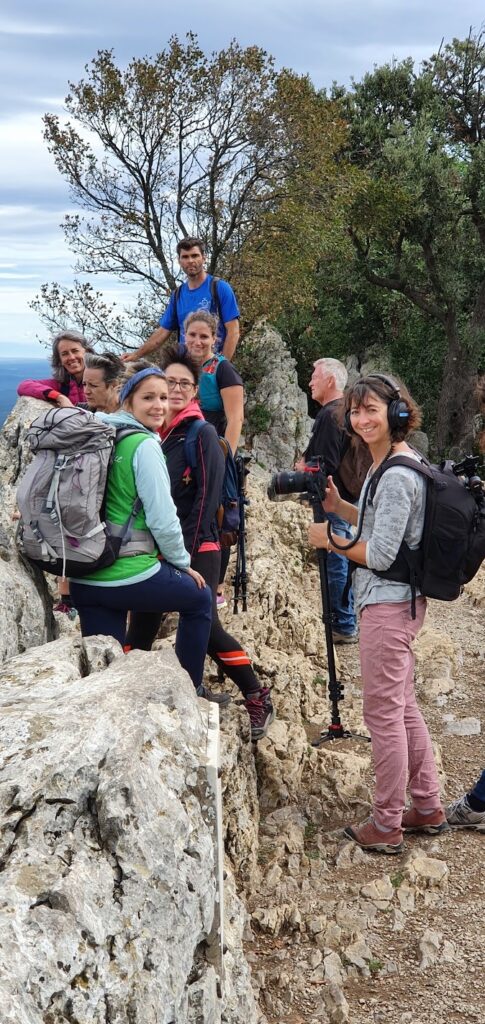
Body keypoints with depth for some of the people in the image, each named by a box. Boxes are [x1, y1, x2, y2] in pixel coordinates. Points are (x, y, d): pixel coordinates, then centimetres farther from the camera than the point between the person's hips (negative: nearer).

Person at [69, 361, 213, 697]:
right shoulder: (144, 445, -13)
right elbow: (162, 518, -15)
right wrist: (183, 562, 2)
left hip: (83, 580, 7)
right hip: (130, 575, -7)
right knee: (200, 598, 21)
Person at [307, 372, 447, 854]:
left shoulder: (397, 476, -20)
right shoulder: (394, 465, 11)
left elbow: (380, 555, -21)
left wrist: (329, 539, -9)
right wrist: (339, 506, 11)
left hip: (388, 604, -11)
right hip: (397, 601, 11)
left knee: (384, 713, -1)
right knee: (403, 707, 18)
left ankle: (387, 826, 10)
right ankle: (428, 808, 29)